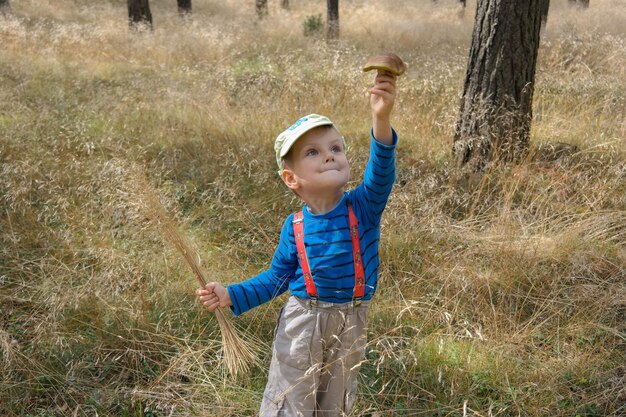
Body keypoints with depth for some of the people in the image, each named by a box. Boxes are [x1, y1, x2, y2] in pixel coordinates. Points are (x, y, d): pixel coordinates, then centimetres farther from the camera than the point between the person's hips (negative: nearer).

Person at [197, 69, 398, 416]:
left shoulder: (363, 208, -12)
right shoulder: (295, 228, -8)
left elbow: (381, 173, -33)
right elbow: (276, 278, 4)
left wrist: (381, 119, -51)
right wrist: (231, 295, -8)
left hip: (350, 329, 1)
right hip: (301, 324, 0)